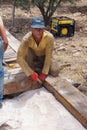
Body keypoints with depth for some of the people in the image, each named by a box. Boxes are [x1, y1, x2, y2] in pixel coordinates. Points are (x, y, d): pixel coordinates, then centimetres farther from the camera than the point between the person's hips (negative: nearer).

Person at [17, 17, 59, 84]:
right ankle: (34, 69, -5)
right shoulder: (26, 39, -34)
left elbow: (48, 56, -26)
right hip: (32, 57, 0)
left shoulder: (49, 37, -34)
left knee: (55, 72, -17)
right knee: (28, 50, -32)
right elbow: (20, 58, -32)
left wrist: (44, 73, -27)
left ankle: (40, 66, 10)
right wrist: (31, 73, -37)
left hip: (43, 57, 1)